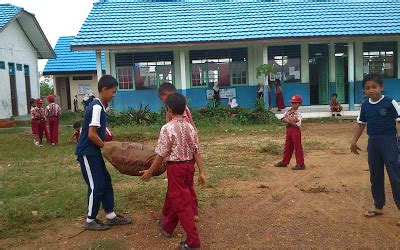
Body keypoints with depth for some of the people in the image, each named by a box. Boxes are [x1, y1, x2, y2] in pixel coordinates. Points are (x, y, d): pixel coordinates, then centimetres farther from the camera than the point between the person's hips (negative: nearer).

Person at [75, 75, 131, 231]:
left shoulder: (99, 106, 9)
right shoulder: (97, 107, -20)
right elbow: (92, 134, -23)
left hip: (94, 151, 10)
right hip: (87, 152, -10)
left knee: (106, 182, 12)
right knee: (96, 186, -2)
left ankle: (111, 216, 22)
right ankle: (90, 221, 13)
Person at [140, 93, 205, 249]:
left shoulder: (167, 128, -17)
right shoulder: (190, 127, 1)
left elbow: (161, 155, -14)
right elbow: (196, 151, 0)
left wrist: (150, 172, -2)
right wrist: (201, 172, 4)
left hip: (175, 167, -7)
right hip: (189, 165, 7)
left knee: (182, 203, 1)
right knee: (174, 197, 24)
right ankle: (167, 226, 43)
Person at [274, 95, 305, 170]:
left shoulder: (298, 114, -10)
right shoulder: (288, 112, 9)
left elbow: (298, 125, -19)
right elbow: (283, 119, -3)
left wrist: (289, 122, -21)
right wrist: (289, 121, -18)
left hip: (295, 130, -7)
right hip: (288, 130, 7)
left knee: (298, 147, -3)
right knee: (287, 147, 15)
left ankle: (300, 164, 2)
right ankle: (285, 162, 27)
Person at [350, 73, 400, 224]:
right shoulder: (365, 105, 5)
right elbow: (361, 124, 14)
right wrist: (354, 141, 11)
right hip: (372, 142, 6)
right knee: (375, 176, 14)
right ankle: (378, 206, 28)